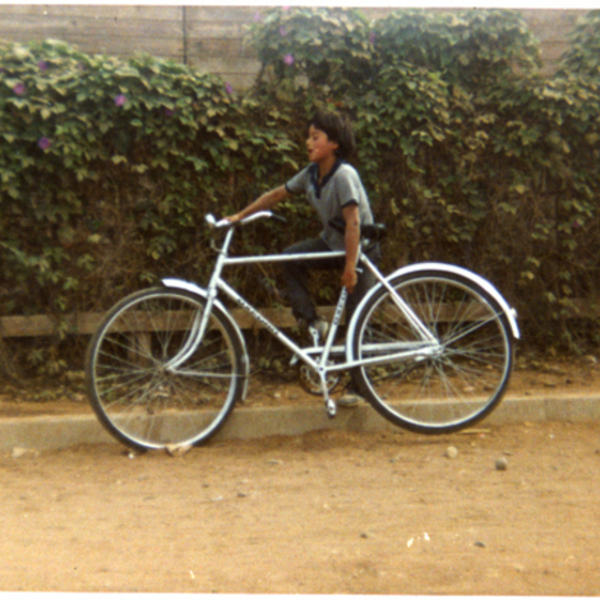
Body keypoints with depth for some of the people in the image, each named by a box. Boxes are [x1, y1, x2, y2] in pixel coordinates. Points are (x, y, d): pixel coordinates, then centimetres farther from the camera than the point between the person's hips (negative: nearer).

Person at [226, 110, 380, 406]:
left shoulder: (344, 174, -26)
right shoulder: (312, 173, -3)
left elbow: (353, 222, -29)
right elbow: (276, 195, 6)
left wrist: (350, 267, -29)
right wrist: (239, 216, 4)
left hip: (360, 249, -7)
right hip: (331, 242, 7)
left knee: (357, 322, -4)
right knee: (290, 257, -18)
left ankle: (356, 386, 7)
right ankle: (312, 323, -5)